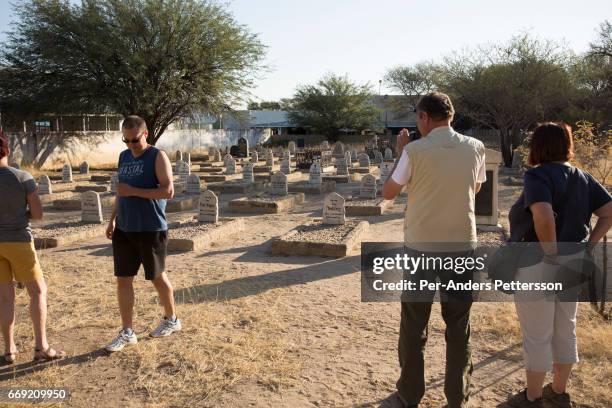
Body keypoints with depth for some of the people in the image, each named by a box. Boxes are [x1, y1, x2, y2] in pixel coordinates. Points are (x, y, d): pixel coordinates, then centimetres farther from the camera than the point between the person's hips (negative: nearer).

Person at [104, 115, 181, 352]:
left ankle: (171, 320, 29)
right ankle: (127, 333, 16)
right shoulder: (124, 156, 12)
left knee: (157, 276, 8)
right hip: (124, 230, 6)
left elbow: (168, 191, -18)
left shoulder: (157, 157, -8)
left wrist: (134, 191, -20)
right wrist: (113, 218, 14)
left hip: (151, 230, -6)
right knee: (123, 280, 5)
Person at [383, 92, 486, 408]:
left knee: (414, 325, 13)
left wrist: (400, 153, 9)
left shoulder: (415, 150, -10)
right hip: (461, 246, 2)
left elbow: (388, 192, -1)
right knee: (458, 326, 15)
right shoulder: (475, 148, -1)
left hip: (420, 246, -2)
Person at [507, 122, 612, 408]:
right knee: (565, 332, 20)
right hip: (573, 265, 8)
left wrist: (551, 253, -21)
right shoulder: (583, 178, 6)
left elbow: (543, 216, -33)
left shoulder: (538, 175, -18)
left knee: (537, 336, 7)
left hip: (538, 266, -8)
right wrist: (588, 246, 3)